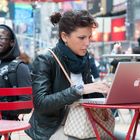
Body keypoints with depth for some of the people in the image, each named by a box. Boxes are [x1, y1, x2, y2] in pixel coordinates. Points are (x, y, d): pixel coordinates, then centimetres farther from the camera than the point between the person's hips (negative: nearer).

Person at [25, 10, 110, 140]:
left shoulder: (83, 60, 5)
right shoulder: (44, 61, -14)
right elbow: (40, 103, -24)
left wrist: (102, 91, -8)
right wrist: (79, 89, -31)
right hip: (51, 129, -6)